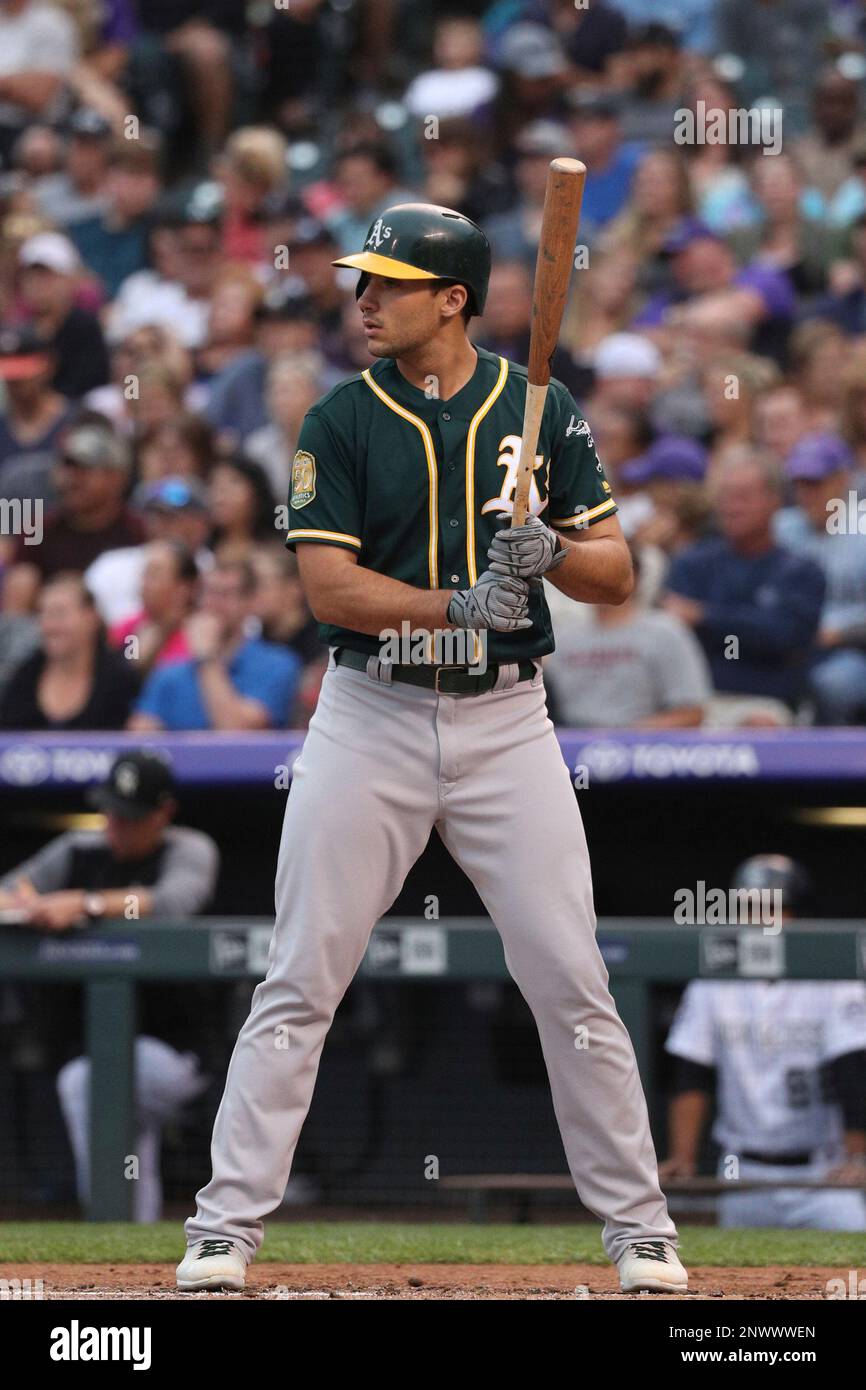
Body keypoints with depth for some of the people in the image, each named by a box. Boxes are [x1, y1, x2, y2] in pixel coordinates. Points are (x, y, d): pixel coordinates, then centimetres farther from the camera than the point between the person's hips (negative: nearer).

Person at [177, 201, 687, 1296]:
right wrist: (457, 604, -24)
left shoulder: (542, 413, 3)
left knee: (570, 979, 0)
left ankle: (637, 1223, 10)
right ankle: (227, 1224, 4)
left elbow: (616, 577, 5)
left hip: (506, 722, 1)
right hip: (371, 720, -1)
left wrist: (553, 554, -17)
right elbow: (328, 589, -10)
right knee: (301, 979, -2)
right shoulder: (340, 424, 0)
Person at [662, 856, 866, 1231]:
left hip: (823, 1174, -3)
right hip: (744, 1178, 3)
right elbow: (691, 1077, 3)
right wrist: (682, 1156, -10)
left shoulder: (836, 984, -4)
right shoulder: (712, 985, 6)